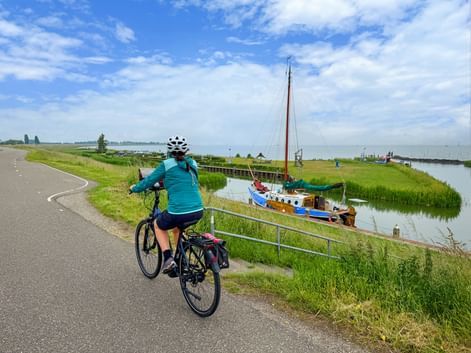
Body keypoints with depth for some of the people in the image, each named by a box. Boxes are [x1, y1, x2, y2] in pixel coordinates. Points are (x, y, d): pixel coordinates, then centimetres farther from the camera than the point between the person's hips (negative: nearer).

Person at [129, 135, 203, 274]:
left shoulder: (167, 164, -4)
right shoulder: (193, 164, 11)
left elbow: (148, 181, 4)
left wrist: (134, 188, 24)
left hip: (178, 213, -5)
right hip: (198, 212, 5)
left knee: (158, 225, 27)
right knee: (176, 228, 36)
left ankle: (168, 258, 12)